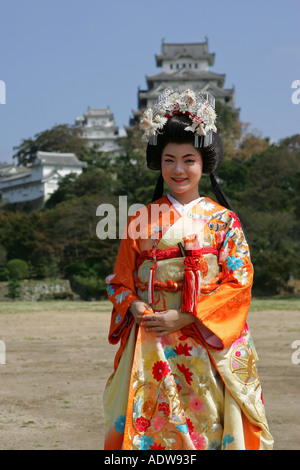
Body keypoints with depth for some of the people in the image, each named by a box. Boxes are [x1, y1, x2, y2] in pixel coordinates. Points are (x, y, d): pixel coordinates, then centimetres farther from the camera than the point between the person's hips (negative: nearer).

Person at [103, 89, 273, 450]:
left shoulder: (223, 220, 4)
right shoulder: (141, 220, 9)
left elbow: (239, 282, -4)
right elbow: (120, 281, 11)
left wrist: (183, 318, -13)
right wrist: (135, 308, -11)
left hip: (207, 349, -1)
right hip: (149, 349, 1)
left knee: (206, 428, -1)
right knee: (145, 428, -2)